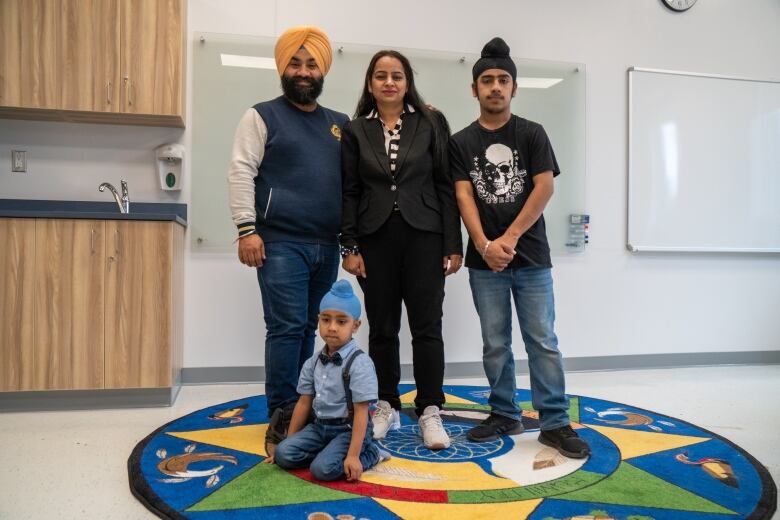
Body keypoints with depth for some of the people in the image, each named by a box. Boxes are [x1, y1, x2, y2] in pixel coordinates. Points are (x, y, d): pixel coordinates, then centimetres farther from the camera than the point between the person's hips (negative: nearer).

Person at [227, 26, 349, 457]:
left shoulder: (340, 124, 17)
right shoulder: (263, 116, 4)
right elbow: (241, 172, -4)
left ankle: (300, 410, 20)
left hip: (327, 245, 5)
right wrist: (247, 228, -13)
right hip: (281, 244, -4)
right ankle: (282, 417, 2)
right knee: (287, 327, -8)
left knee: (307, 329, 9)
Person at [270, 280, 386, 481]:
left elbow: (361, 412, -19)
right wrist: (289, 441, 12)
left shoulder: (359, 364, -17)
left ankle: (369, 453, -3)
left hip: (348, 430, -6)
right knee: (283, 454, -11)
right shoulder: (312, 363, 3)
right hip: (319, 426, 6)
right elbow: (304, 403, 10)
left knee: (324, 469, -25)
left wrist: (353, 455, -23)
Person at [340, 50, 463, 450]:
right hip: (376, 240, 1)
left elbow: (445, 185, 2)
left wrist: (453, 245, -3)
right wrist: (349, 247, -2)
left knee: (427, 327, 0)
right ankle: (386, 407, 22)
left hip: (423, 236, -1)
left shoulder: (431, 123, 5)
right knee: (382, 328, 8)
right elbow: (349, 192, 6)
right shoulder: (356, 131, 8)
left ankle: (430, 412, 11)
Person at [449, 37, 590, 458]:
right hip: (484, 261, 1)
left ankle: (554, 422, 11)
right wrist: (484, 245, -14)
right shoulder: (461, 142, 8)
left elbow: (544, 189, -4)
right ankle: (504, 414, 22)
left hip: (531, 256, -1)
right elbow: (463, 196, 0)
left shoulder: (532, 134, 5)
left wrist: (508, 240, -11)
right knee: (495, 344, 8)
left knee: (543, 341, 1)